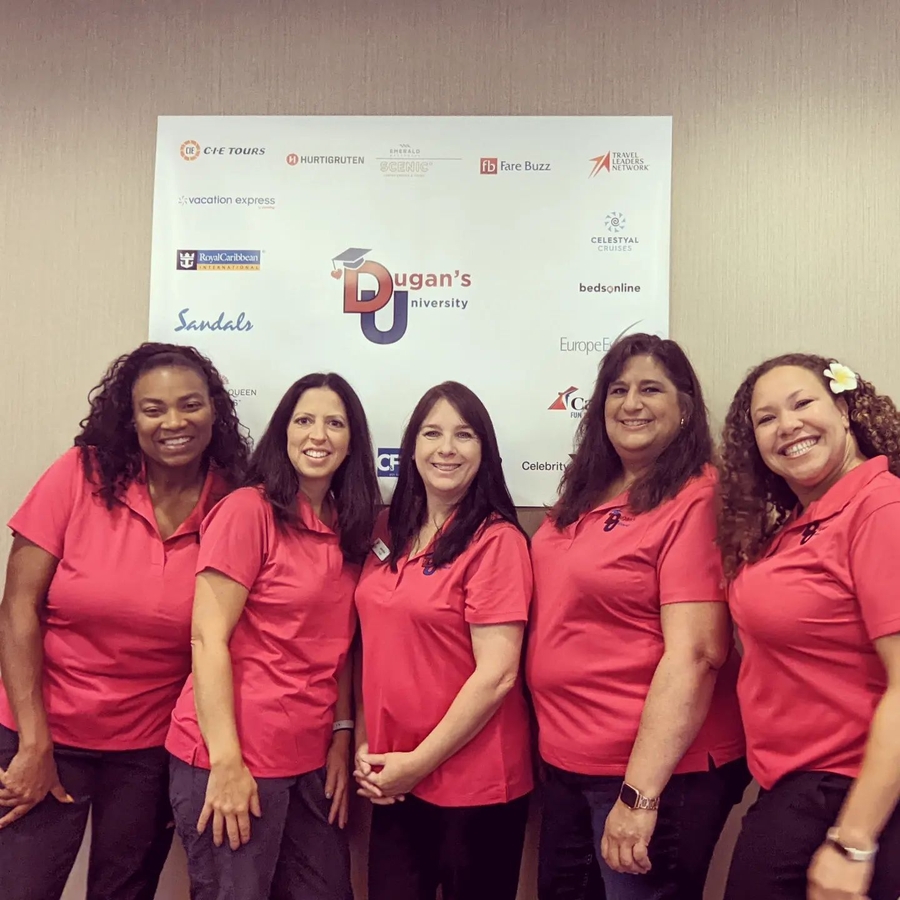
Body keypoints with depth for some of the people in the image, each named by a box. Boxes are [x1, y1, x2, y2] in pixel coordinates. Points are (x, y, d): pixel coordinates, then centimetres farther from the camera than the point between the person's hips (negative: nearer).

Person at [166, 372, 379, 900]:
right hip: (234, 758, -6)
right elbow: (208, 639, -16)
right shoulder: (247, 510, -13)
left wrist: (341, 736, 2)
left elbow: (337, 647, 10)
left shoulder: (348, 530, 7)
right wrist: (226, 763, -18)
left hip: (313, 760, 6)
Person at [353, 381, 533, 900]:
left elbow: (497, 675, -18)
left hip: (474, 787, -5)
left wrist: (418, 762, -13)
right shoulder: (389, 531, 4)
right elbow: (376, 646, 9)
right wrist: (364, 744, 0)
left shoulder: (496, 540, -15)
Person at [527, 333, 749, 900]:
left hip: (656, 772, -8)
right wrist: (553, 740, 9)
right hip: (568, 764, 8)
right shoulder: (584, 497, 5)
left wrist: (640, 795, -24)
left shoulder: (695, 501, -18)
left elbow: (694, 655, -23)